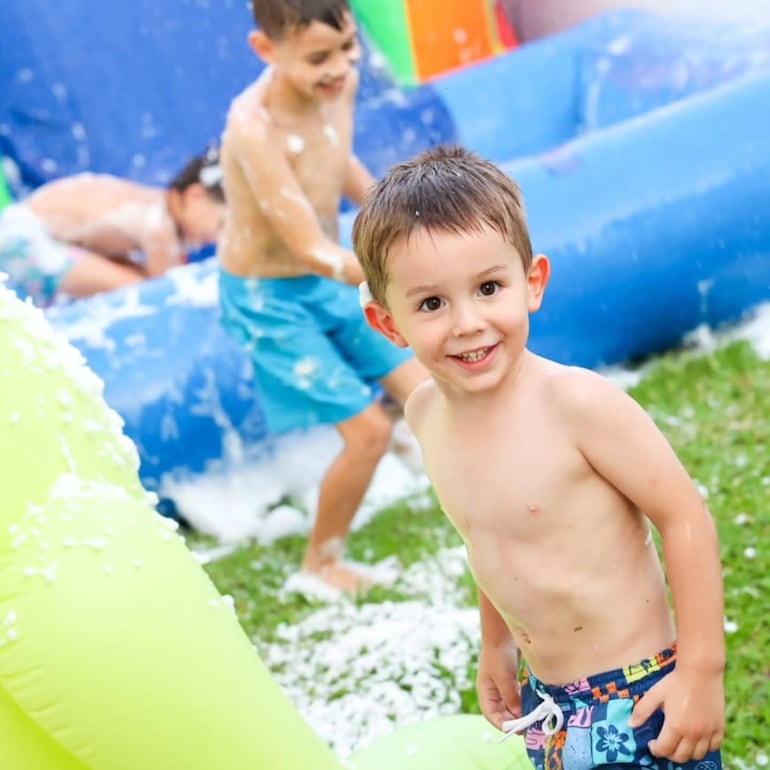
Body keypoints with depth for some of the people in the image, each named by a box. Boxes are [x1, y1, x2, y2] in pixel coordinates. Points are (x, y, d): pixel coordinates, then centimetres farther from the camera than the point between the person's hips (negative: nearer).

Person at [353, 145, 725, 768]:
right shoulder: (426, 412, -3)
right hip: (544, 707, 6)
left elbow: (685, 517, -17)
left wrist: (703, 669, -16)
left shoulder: (576, 402, -23)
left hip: (643, 696, -6)